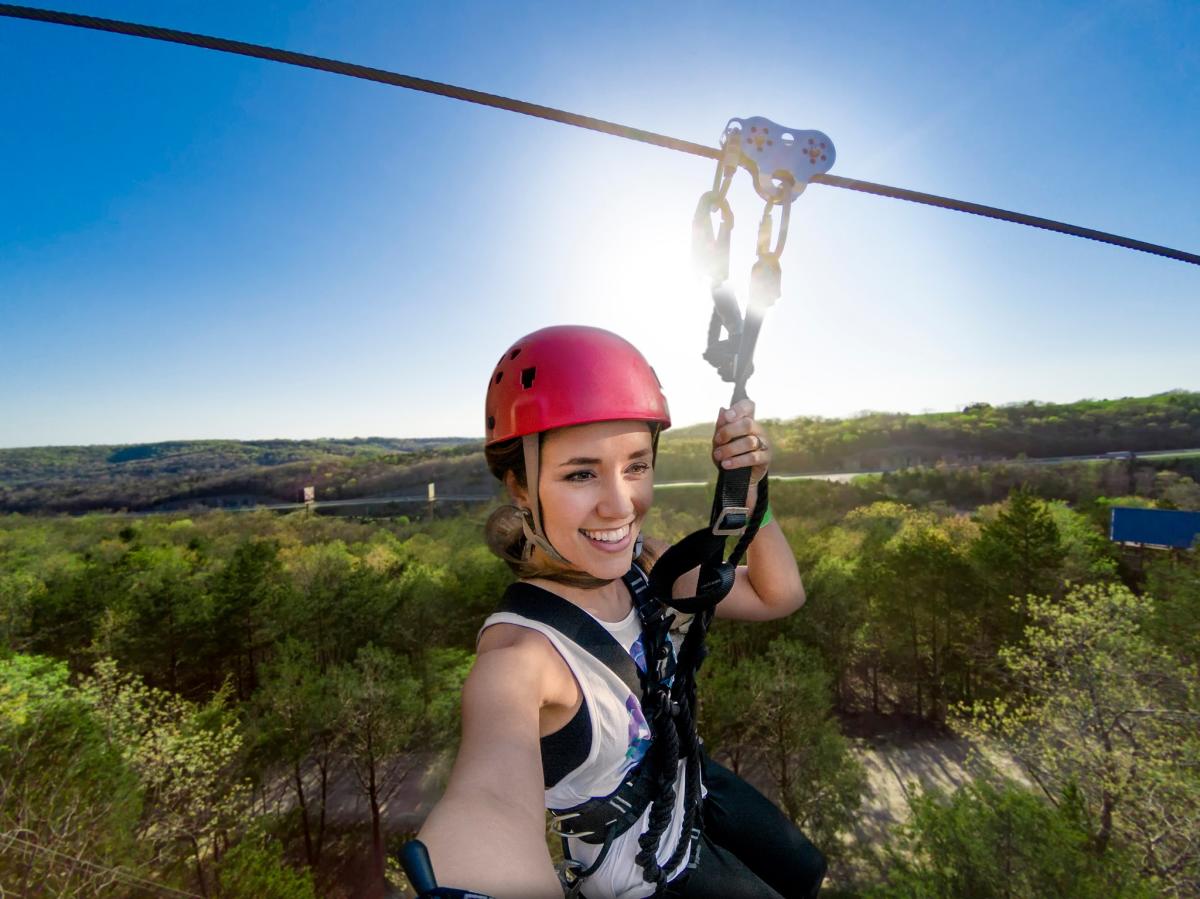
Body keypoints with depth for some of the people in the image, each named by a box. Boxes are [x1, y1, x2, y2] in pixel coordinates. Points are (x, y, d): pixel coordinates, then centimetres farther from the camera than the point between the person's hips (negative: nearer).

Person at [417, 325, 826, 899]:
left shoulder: (644, 563, -20)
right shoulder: (518, 654, -38)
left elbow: (778, 597, -13)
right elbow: (490, 793, -58)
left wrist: (747, 491, -29)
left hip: (688, 785, 6)